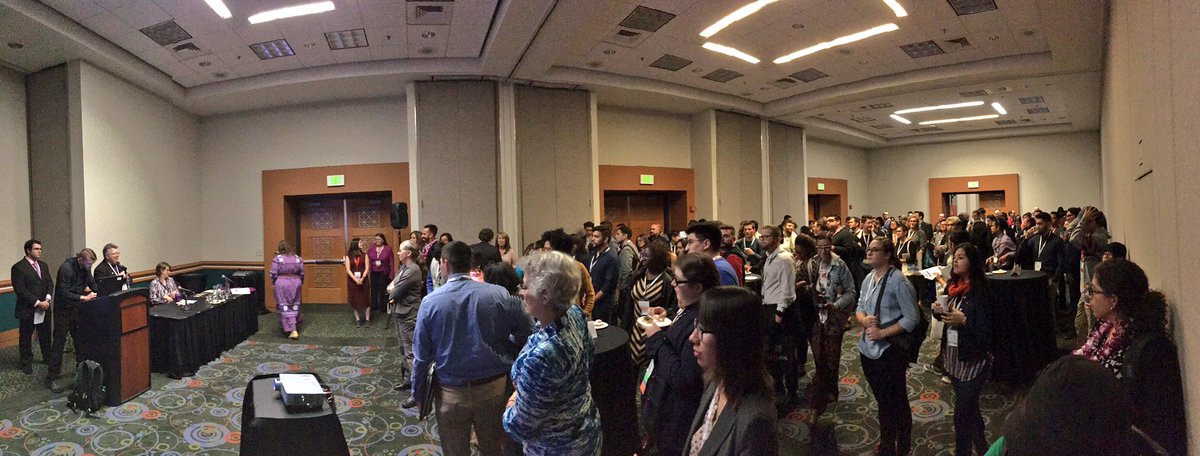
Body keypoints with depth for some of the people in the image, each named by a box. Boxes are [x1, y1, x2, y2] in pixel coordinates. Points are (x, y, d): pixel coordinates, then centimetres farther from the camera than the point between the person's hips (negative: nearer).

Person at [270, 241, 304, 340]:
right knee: (295, 306, 17)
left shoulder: (277, 259, -9)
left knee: (285, 307, 1)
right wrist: (301, 282, 17)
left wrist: (273, 283, 5)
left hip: (282, 284, -3)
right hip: (295, 283, 3)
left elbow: (273, 273, -10)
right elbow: (302, 273, 4)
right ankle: (295, 326, 27)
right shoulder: (297, 258, 2)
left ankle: (293, 330, -6)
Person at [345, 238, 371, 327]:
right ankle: (357, 320, 13)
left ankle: (367, 319, 8)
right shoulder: (348, 256, 0)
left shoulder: (364, 255, 3)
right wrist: (355, 280, -17)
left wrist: (362, 279, -17)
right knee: (355, 300, 4)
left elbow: (366, 268, -3)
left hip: (363, 280, 0)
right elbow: (348, 270, -6)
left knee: (365, 299, 1)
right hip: (352, 281, 0)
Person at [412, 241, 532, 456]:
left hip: (451, 392, -1)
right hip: (493, 387, 1)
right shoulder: (499, 294, -11)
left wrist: (418, 394, 7)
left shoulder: (430, 301, -11)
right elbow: (527, 333, -7)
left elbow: (421, 355, -6)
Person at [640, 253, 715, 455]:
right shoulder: (690, 310, 1)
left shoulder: (701, 322, -31)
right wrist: (666, 318, 3)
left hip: (677, 417, -9)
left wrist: (657, 338, -23)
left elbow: (683, 379, -30)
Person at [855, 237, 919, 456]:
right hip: (868, 348, 7)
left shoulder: (898, 280, -17)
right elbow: (860, 308, 13)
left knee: (895, 401, 10)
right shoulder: (868, 279, 5)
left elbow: (912, 317, -17)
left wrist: (883, 332, -21)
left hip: (890, 349, -6)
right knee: (882, 400, 20)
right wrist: (863, 319, -10)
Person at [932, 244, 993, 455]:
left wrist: (963, 320, -30)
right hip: (951, 353, 8)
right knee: (969, 406, 22)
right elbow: (944, 316, 14)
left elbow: (985, 331, -19)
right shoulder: (952, 286, 5)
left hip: (972, 358, -7)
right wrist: (938, 310, -7)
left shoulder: (980, 292, -17)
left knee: (962, 413, -2)